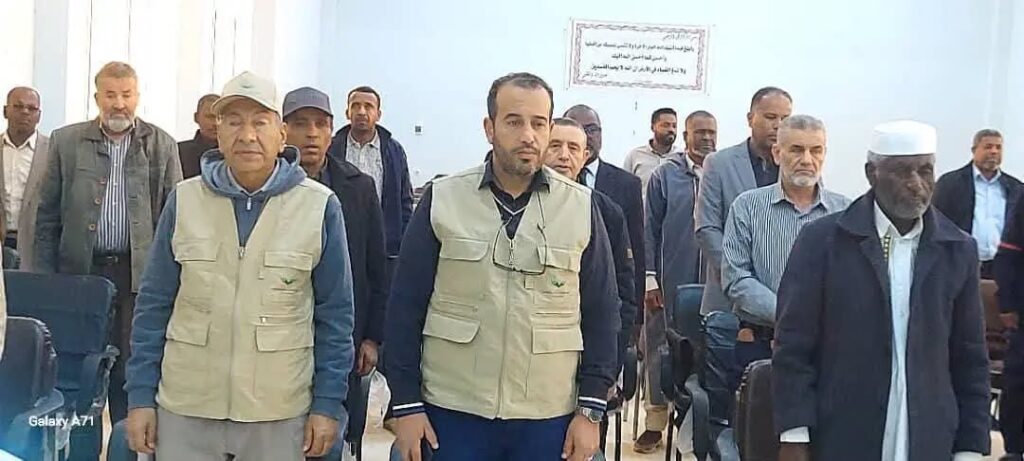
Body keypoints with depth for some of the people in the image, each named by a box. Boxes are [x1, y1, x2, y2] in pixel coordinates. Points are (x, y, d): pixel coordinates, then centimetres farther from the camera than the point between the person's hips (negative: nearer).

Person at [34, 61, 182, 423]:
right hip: (80, 271, 1)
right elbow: (47, 217, 7)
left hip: (140, 275, -1)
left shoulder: (162, 146, 4)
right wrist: (45, 281, 2)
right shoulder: (66, 142, 6)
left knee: (131, 370, 2)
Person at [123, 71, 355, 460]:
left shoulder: (320, 206, -5)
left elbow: (335, 313, -1)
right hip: (185, 407, 1)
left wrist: (328, 403, -3)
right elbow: (154, 304, 4)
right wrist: (141, 395, 1)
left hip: (279, 412, -1)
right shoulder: (185, 200, 0)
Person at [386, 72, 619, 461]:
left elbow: (601, 313, 4)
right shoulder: (442, 200, -1)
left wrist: (591, 409, 1)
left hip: (548, 418, 1)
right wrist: (406, 403, -2)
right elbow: (406, 306, 1)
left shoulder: (580, 207, 1)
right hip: (453, 413, -1)